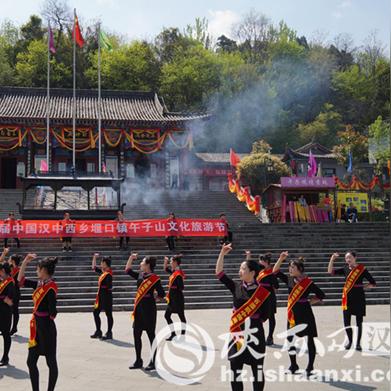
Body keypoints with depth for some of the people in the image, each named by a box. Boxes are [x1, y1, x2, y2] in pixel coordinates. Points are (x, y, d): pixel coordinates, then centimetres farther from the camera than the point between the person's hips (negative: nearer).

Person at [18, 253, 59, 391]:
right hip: (37, 327, 9)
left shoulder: (51, 287, -18)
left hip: (47, 328, -9)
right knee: (31, 362, 12)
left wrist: (45, 321, -3)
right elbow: (21, 281, 14)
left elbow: (52, 312, -20)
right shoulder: (39, 284, 6)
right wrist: (25, 262, 6)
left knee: (51, 362, 5)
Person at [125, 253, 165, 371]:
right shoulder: (140, 275, 9)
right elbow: (127, 270, 21)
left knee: (151, 335, 0)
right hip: (138, 309, 7)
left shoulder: (154, 279, -11)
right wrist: (131, 258, 13)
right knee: (136, 334, 10)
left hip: (149, 309, -7)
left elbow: (161, 295, -8)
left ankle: (154, 362, 9)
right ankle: (138, 361, 20)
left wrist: (152, 300, -6)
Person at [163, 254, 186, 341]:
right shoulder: (174, 272, 8)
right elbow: (166, 269, 26)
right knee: (167, 315, 13)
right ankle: (173, 334, 20)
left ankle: (182, 335, 10)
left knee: (181, 316, 1)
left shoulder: (178, 274, -18)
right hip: (172, 299, 10)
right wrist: (166, 261, 13)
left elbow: (181, 287, -22)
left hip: (177, 298, -10)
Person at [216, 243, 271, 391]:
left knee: (257, 368, 7)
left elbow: (265, 316, -3)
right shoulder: (236, 287, 2)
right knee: (235, 368, 8)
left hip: (255, 334, -3)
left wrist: (251, 321, -6)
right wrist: (222, 254, -7)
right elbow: (219, 273, -1)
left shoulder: (263, 292, -9)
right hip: (237, 333, 4)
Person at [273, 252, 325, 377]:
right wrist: (281, 259, -6)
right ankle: (293, 365, 24)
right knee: (289, 339, 10)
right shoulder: (289, 279, 4)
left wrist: (308, 302, -8)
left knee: (310, 340, 3)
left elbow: (321, 295, -7)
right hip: (293, 313, 6)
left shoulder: (308, 282, -11)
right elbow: (275, 271, 5)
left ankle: (310, 367, 12)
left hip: (305, 313, -6)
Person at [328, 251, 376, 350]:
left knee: (359, 322, 6)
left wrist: (362, 286, -11)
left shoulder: (362, 269, -6)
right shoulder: (345, 269, 5)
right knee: (346, 322, 5)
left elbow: (373, 283, -2)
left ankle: (358, 343, 19)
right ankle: (350, 340, 27)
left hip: (359, 297, -3)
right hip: (347, 298, 3)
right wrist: (332, 259, -8)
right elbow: (330, 272, 1)